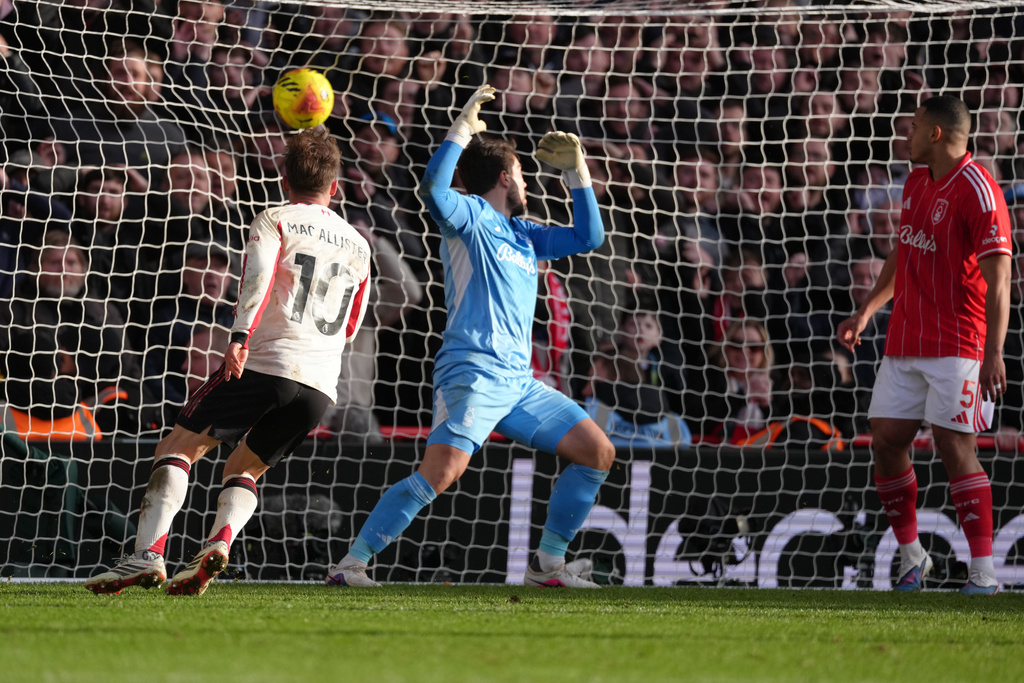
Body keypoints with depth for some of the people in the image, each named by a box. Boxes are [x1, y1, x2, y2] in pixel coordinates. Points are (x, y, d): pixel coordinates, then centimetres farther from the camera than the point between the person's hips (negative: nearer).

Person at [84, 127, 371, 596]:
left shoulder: (274, 221, 7)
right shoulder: (358, 245, 22)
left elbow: (259, 274, -15)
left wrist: (241, 337, -27)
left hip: (265, 363, -5)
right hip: (321, 384, 5)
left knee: (177, 448, 2)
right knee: (244, 469, 19)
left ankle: (148, 553, -18)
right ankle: (220, 542, -12)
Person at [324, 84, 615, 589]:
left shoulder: (522, 235, 23)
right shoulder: (470, 215, 0)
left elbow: (587, 237, 31)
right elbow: (433, 190, -22)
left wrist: (576, 170, 26)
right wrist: (462, 130, -16)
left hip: (518, 380, 8)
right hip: (473, 372, -8)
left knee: (598, 453, 7)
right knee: (442, 471, -25)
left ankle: (548, 564, 11)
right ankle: (351, 563, -21)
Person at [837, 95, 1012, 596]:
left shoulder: (978, 192, -14)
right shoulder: (916, 182, 13)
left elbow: (997, 281, -18)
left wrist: (994, 354, -24)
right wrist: (866, 311, 25)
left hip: (955, 345, -8)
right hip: (904, 343, 8)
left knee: (954, 447, -12)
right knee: (886, 441, 4)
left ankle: (984, 572, -9)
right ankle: (911, 555, 19)